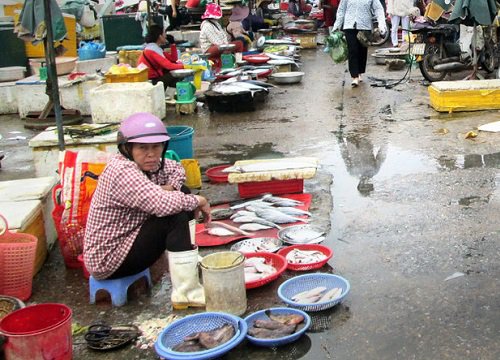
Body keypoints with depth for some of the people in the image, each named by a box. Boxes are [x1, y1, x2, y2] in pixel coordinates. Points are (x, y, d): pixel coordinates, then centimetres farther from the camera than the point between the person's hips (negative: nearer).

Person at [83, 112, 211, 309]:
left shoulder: (149, 163, 1)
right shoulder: (122, 171, -26)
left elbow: (176, 170, 17)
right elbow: (162, 204, -38)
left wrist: (171, 187, -6)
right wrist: (198, 200, -20)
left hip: (124, 240, 9)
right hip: (110, 261, -9)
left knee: (182, 195, 6)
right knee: (176, 215, -24)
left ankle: (189, 260, 12)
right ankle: (186, 292, -21)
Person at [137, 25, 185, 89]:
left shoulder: (156, 48, 11)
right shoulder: (151, 50, -19)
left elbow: (173, 59, 13)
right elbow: (168, 65, -27)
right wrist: (184, 66, -22)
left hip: (155, 76, 10)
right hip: (149, 81, -10)